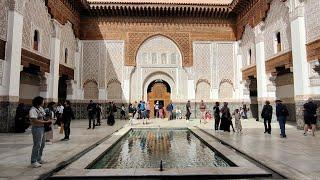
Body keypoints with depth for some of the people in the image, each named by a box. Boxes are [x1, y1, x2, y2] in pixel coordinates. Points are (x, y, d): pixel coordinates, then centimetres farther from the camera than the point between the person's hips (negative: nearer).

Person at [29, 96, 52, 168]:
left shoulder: (41, 108, 10)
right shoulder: (33, 110, -17)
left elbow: (44, 116, 18)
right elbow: (35, 121, -24)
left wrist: (48, 121, -2)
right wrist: (46, 122, -20)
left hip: (42, 128, 10)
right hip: (37, 128, -10)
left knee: (42, 144, 18)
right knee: (37, 145, -3)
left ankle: (39, 159, 32)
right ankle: (34, 161, 9)